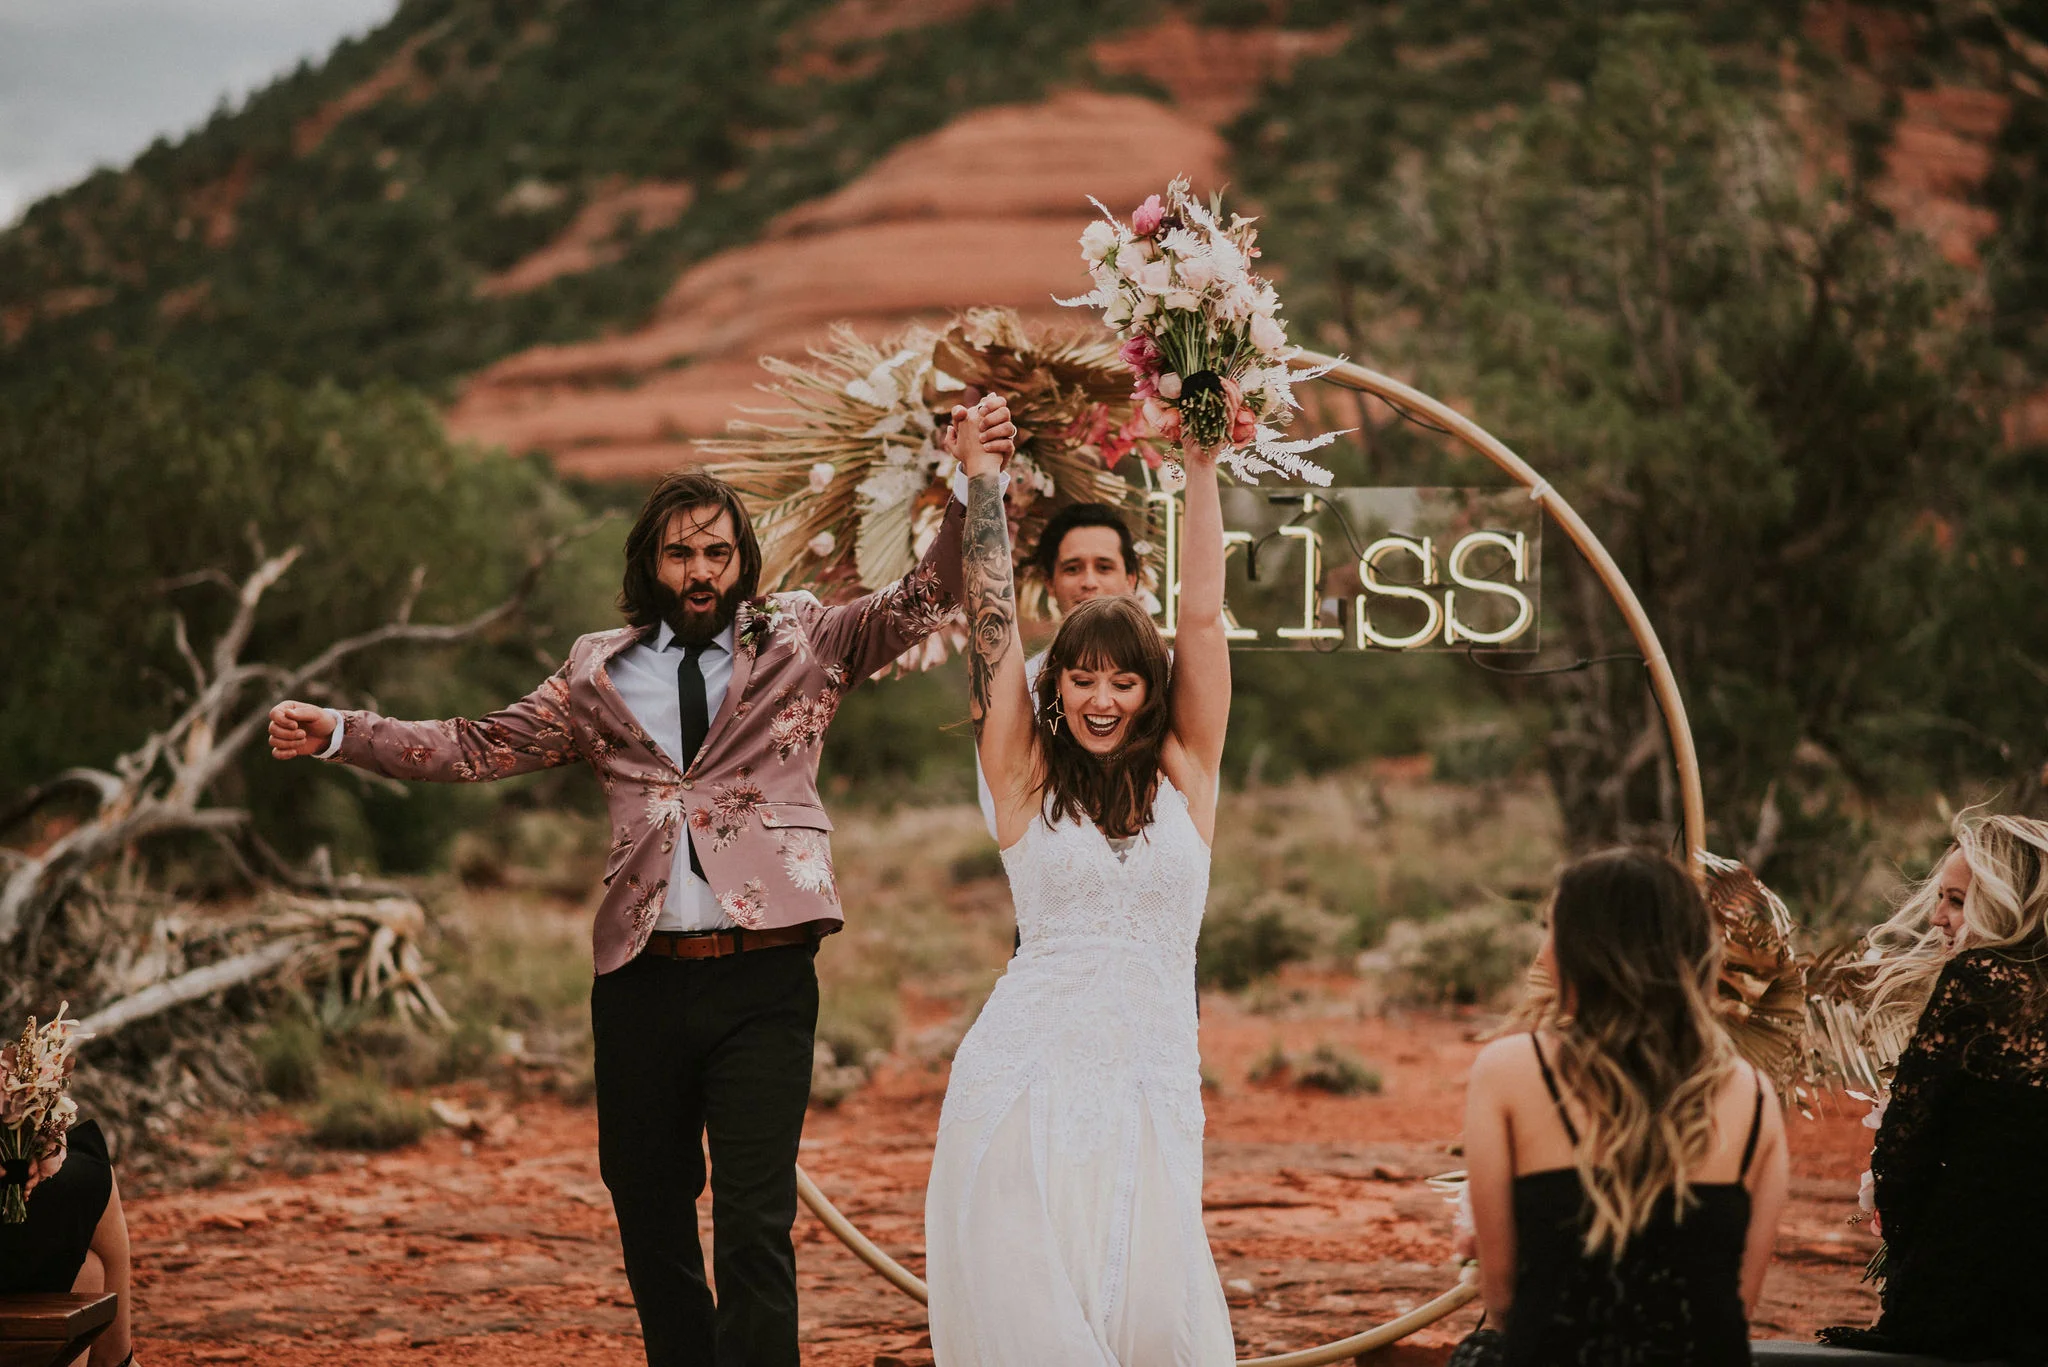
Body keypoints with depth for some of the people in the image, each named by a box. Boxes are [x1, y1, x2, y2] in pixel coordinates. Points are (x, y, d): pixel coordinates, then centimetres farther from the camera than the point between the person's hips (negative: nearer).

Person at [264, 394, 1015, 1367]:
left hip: (762, 975, -3)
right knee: (647, 1214, 12)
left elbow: (924, 599, -2)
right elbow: (475, 749, 14)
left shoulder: (800, 644, 8)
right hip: (641, 983, 3)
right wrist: (337, 734, 6)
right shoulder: (598, 674, 13)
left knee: (756, 1224, -10)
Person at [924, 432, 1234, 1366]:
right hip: (1023, 1074, -1)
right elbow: (992, 620, 5)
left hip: (1153, 1079, 1)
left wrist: (1202, 466, 5)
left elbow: (1202, 617, 6)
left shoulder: (1185, 779, 10)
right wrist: (983, 480, 5)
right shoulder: (1029, 782, 8)